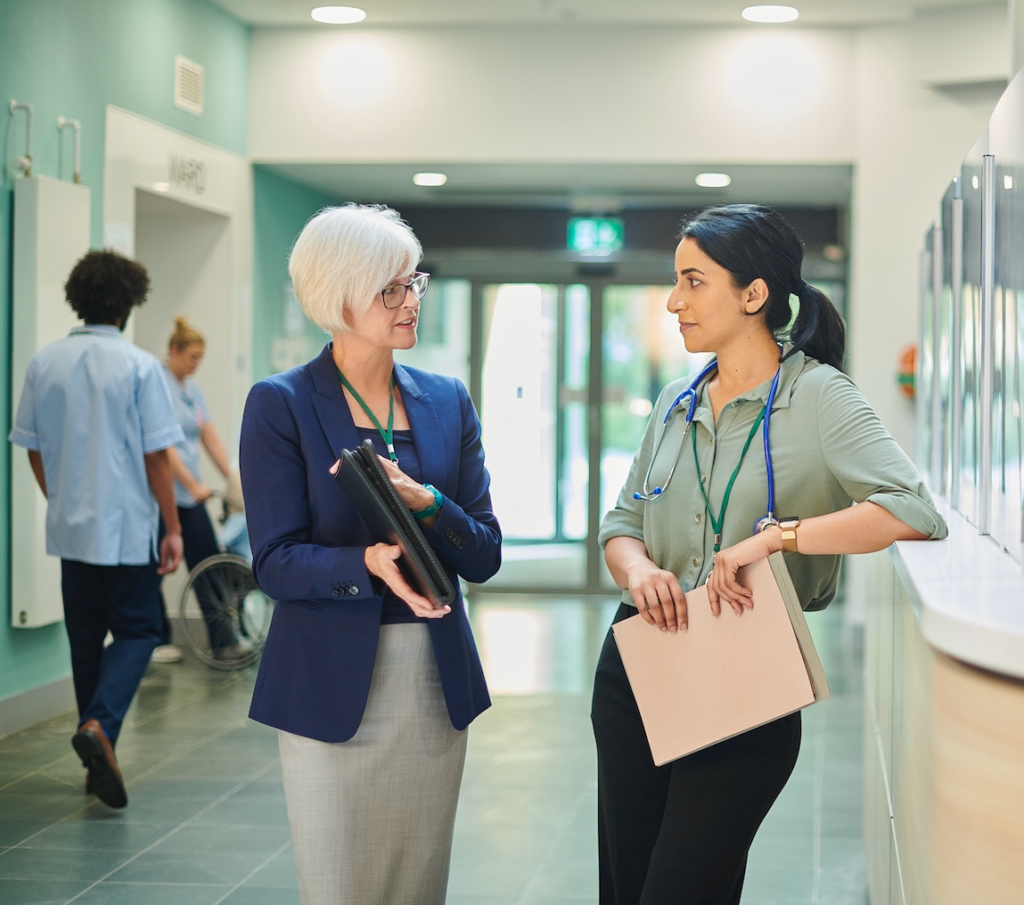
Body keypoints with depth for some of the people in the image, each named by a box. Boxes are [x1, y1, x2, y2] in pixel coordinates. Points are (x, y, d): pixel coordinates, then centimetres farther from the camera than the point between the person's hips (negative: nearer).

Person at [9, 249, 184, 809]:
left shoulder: (44, 364, 2)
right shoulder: (138, 366, -11)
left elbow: (33, 448, 9)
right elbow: (156, 456, -11)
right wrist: (173, 528, -4)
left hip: (69, 526, 5)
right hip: (126, 527, -5)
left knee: (86, 638, 13)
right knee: (137, 630, 7)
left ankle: (99, 763, 18)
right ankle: (99, 725, -17)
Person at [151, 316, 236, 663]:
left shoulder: (193, 390, 13)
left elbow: (211, 440, 14)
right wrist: (193, 485, -19)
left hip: (190, 493, 8)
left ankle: (223, 640, 4)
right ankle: (158, 642, 12)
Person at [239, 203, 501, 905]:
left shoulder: (447, 402, 8)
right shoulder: (281, 405, -5)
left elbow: (485, 557, 4)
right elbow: (276, 562, -10)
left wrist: (425, 503, -16)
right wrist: (368, 562, -28)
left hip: (437, 682, 4)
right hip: (330, 688, -4)